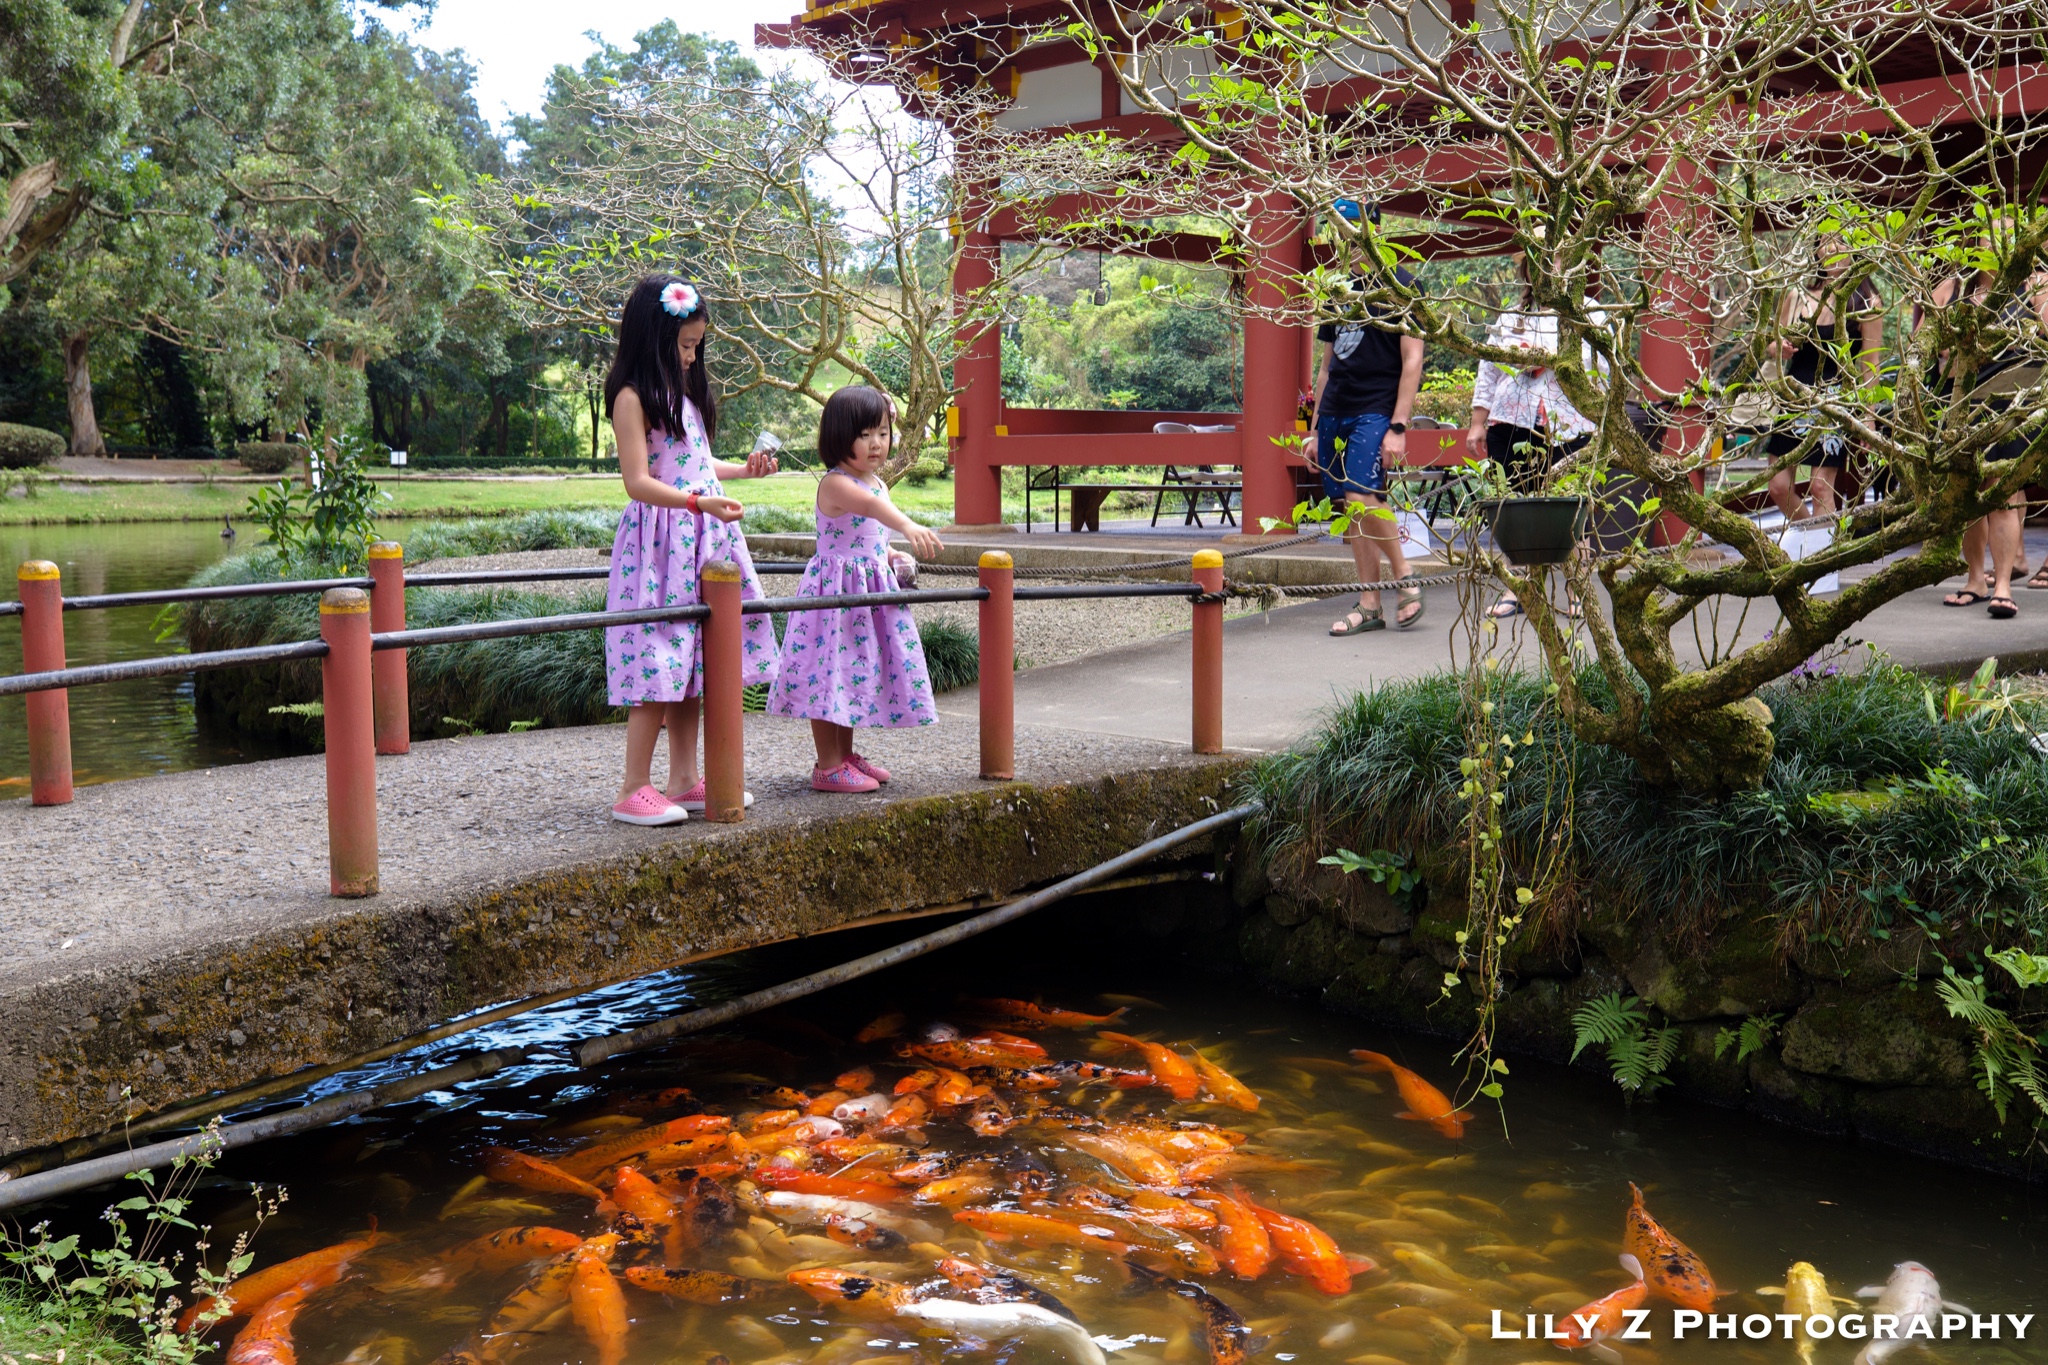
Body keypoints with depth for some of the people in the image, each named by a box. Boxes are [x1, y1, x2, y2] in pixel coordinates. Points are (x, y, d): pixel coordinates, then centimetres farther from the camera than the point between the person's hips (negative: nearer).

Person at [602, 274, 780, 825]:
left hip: (703, 539, 9)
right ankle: (634, 790, -1)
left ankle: (684, 780, 16)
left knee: (691, 662, 9)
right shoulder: (633, 397, -9)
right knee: (658, 668, -8)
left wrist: (745, 469, 21)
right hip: (659, 543, -9)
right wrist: (700, 502, -27)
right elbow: (639, 482, -17)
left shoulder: (685, 391, 19)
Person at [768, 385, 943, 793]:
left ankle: (846, 756, 26)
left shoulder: (877, 483, 11)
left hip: (871, 589, 9)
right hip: (836, 589, -9)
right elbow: (871, 506, -39)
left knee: (855, 670, 14)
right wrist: (909, 526, -56)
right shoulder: (835, 484, -18)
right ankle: (827, 766, 2)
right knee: (829, 672, -5)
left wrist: (891, 557, 6)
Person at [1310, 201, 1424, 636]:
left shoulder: (1400, 285, -2)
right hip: (1335, 412, 7)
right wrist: (1316, 429, 17)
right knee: (1351, 508, 4)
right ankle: (1369, 606, 9)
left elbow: (1413, 360, -8)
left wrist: (1398, 426, -16)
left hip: (1376, 410, -7)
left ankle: (1406, 580, -2)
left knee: (1362, 498, -21)